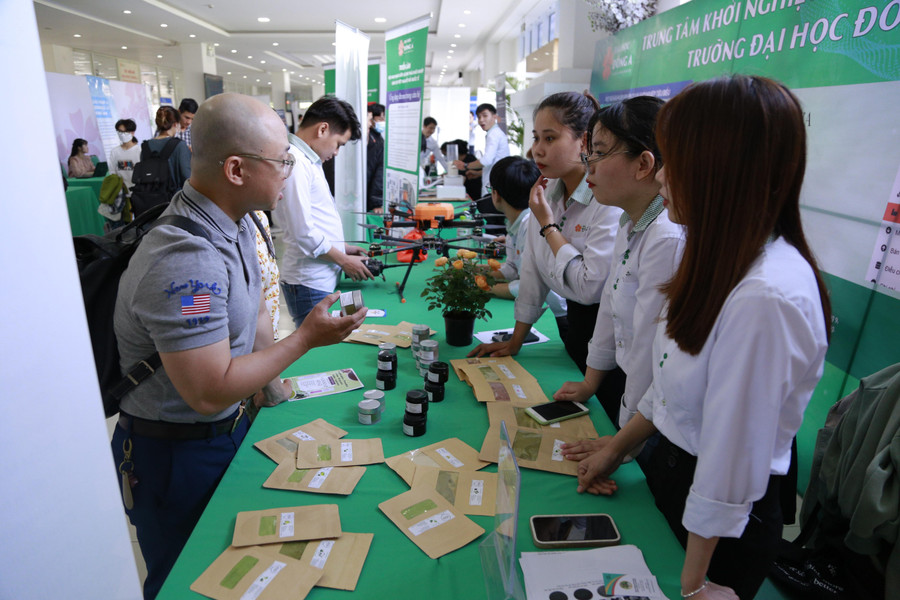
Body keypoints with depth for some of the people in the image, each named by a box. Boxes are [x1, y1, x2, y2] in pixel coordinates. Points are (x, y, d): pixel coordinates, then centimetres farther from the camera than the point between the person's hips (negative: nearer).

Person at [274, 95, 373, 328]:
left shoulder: (308, 160, 14)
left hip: (322, 279, 9)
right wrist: (344, 260, -11)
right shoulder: (294, 162, -18)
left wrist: (341, 247, 13)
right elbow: (303, 233, -21)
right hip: (309, 284, -9)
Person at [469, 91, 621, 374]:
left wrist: (548, 226, -20)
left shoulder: (610, 200, -22)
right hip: (574, 325, 7)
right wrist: (515, 341, 6)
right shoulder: (547, 192, 2)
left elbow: (589, 287, -30)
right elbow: (533, 270, 5)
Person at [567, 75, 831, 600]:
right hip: (671, 470, 8)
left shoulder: (768, 297, -31)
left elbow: (729, 473, -26)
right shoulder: (724, 260, -1)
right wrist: (616, 448, 10)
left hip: (715, 531, -8)